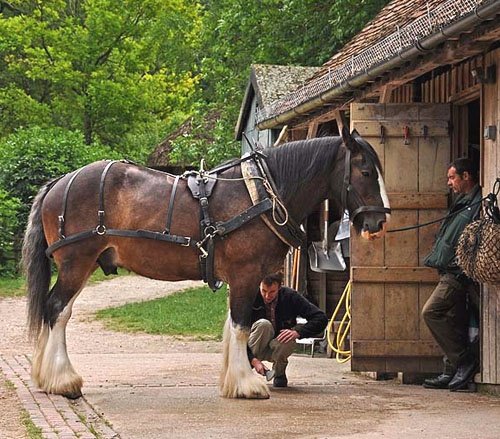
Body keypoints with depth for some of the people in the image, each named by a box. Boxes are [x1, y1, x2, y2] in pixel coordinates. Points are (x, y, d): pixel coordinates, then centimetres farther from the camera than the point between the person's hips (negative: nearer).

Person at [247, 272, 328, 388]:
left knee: (288, 342, -35)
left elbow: (321, 319, -17)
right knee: (263, 324, -32)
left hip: (278, 346, 1)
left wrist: (298, 332, -32)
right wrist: (253, 360, -32)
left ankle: (279, 373, 0)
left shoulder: (289, 296, -16)